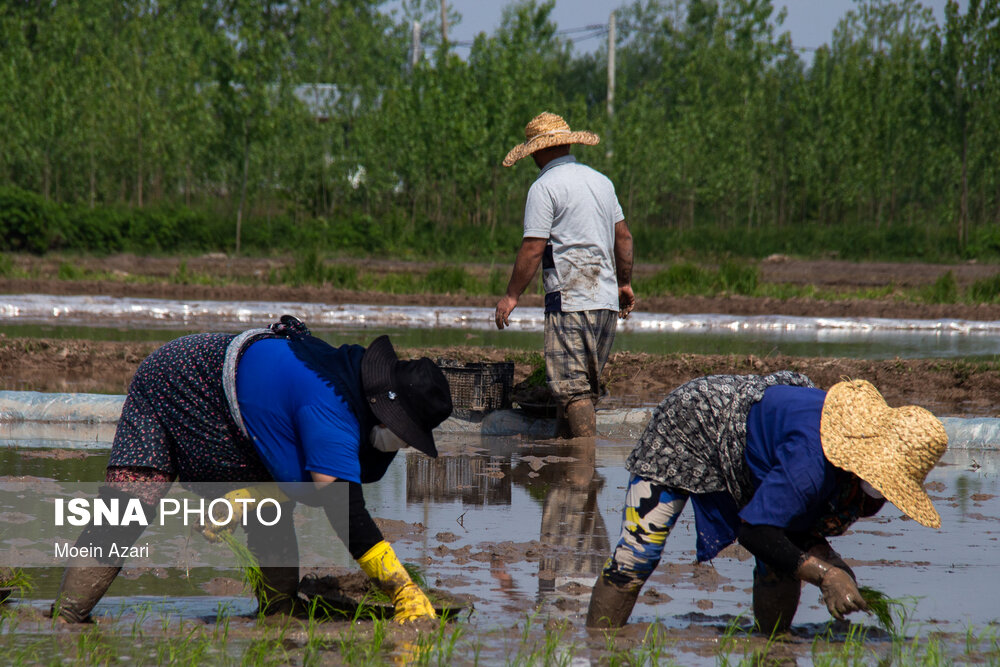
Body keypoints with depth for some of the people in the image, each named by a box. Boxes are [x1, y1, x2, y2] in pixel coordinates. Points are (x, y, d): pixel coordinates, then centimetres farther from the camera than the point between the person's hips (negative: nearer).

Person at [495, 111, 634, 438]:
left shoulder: (545, 187, -7)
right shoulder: (600, 181, 15)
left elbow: (533, 248, -11)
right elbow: (623, 236, 21)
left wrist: (511, 295, -3)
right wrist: (624, 283, 31)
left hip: (571, 301, -8)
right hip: (607, 299, 8)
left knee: (573, 389, -9)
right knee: (588, 385, 11)